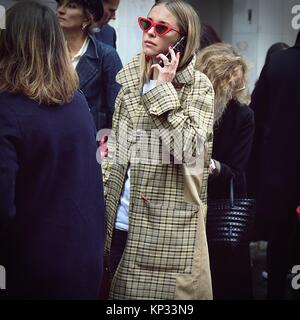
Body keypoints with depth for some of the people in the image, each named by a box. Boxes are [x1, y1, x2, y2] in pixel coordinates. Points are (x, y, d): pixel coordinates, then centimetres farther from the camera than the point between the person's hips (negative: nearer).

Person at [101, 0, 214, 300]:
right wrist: (100, 204, 5)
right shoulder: (127, 77, 9)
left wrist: (163, 89, -16)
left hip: (167, 226, -4)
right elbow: (114, 148, 12)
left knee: (159, 291, 1)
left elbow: (186, 149, -18)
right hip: (120, 220, 5)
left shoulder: (199, 86, -5)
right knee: (119, 290, 11)